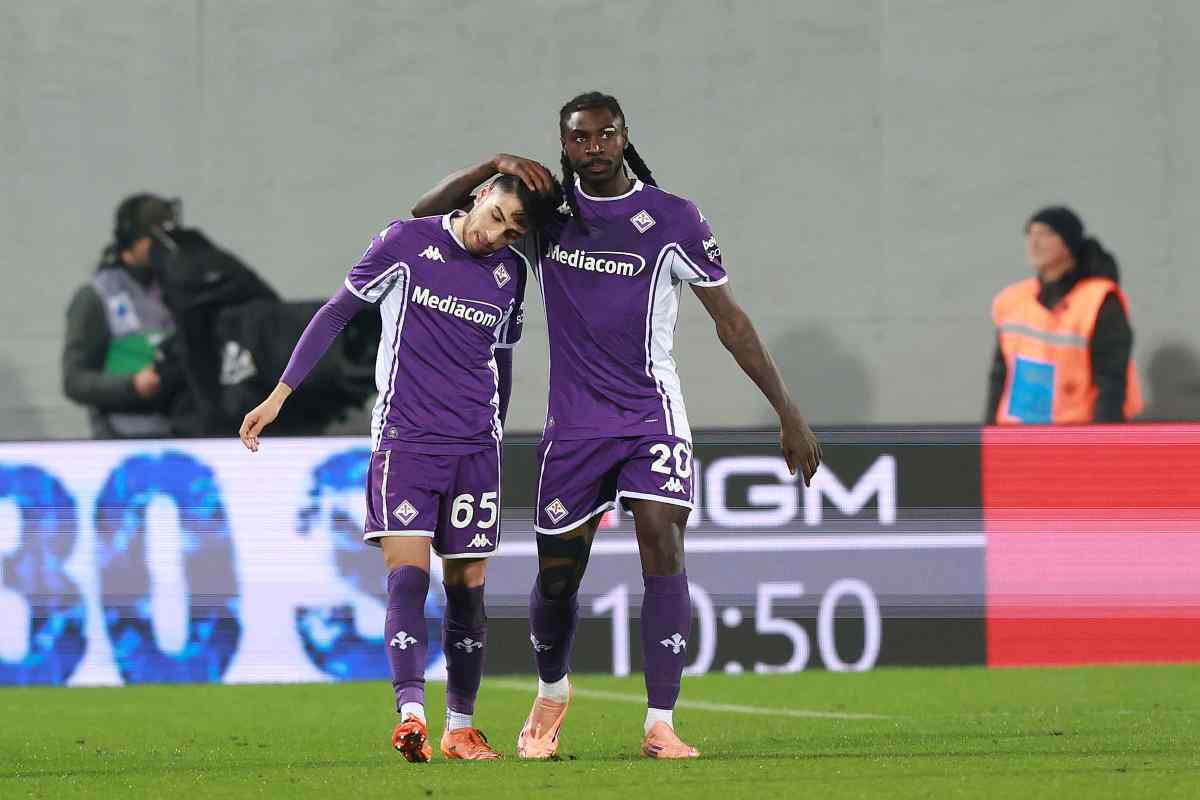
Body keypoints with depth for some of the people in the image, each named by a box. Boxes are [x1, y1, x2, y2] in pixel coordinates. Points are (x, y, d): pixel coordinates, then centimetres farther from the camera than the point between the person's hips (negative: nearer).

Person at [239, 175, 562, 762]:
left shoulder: (511, 275, 9)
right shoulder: (405, 242, -3)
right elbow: (336, 313, 1)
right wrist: (281, 394, -3)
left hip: (475, 449, 4)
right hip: (404, 442, -4)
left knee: (467, 586, 5)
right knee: (408, 573, -17)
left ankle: (461, 726, 16)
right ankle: (411, 714, -28)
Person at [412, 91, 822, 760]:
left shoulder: (672, 219, -2)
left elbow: (731, 320, 0)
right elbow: (427, 216, 8)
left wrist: (789, 413, -4)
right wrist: (494, 167, -10)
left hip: (652, 415, -2)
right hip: (574, 423, 2)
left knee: (664, 549, -19)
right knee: (557, 575, 5)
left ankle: (661, 724, -18)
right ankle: (552, 693, 36)